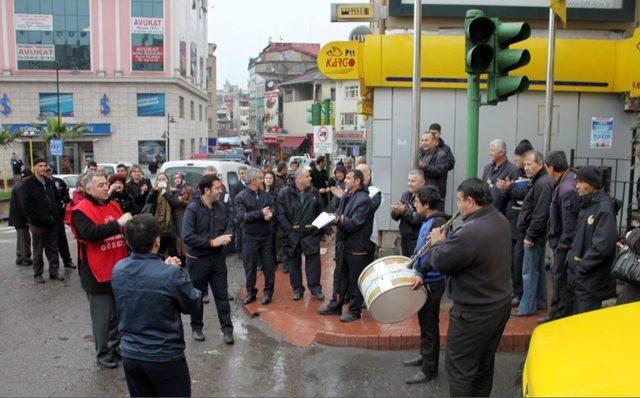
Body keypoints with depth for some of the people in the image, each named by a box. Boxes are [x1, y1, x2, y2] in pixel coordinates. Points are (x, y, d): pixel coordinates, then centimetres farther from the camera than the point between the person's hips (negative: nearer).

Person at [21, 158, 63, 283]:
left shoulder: (50, 182, 12)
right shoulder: (28, 183, -5)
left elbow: (56, 198, 19)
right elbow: (27, 205, -12)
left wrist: (55, 214, 6)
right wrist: (39, 217, -16)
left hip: (52, 221, 5)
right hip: (38, 223, -5)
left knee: (53, 248, 10)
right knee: (38, 250, 4)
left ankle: (54, 271, 18)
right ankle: (37, 274, 14)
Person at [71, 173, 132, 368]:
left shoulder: (114, 206, 10)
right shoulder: (81, 211, -11)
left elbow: (126, 230, 20)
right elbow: (89, 232, -28)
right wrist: (118, 224, -28)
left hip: (118, 271, 7)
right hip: (97, 274, -7)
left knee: (118, 313, 17)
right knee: (102, 317, 3)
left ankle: (115, 346, 34)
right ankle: (103, 354, 18)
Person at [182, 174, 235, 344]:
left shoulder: (222, 207, -2)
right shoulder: (193, 208, -16)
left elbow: (230, 227, 6)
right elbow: (187, 237, -21)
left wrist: (226, 237, -17)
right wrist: (212, 242, -23)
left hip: (218, 258, 3)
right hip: (198, 259, -3)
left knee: (222, 295, 9)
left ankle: (227, 328, 18)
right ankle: (196, 327, 31)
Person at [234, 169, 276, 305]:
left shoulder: (265, 194, 5)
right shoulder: (240, 197, -8)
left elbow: (272, 208, 2)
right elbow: (241, 216, -18)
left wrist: (270, 214, -22)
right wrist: (261, 213, -21)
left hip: (266, 235, 3)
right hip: (250, 237, -3)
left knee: (268, 265, 8)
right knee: (250, 266, 7)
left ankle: (268, 291, 24)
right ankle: (251, 292, 23)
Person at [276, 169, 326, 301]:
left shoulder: (314, 192, 4)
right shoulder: (284, 193, -5)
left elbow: (319, 212, 8)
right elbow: (280, 215, -6)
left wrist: (318, 228, -1)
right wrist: (289, 231, -12)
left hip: (311, 233, 1)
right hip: (292, 234, -1)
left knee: (313, 260, 1)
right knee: (294, 262, 8)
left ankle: (315, 288, 14)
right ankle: (297, 289, 21)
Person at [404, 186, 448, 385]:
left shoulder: (438, 223, -21)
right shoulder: (427, 222, 7)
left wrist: (422, 274, -38)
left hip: (432, 283, -9)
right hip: (424, 280, 9)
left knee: (429, 325, 3)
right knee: (423, 321, 22)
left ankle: (429, 370, 15)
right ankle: (424, 355, 39)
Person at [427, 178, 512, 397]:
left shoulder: (470, 233, -31)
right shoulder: (501, 220, 0)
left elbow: (440, 263, -20)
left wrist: (437, 243, -2)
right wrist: (446, 241, 2)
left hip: (474, 314, -9)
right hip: (500, 305, 9)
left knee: (459, 370, 8)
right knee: (484, 366, 24)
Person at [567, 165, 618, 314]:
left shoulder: (604, 209, -18)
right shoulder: (586, 205, 11)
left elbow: (603, 245, -25)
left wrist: (581, 267, -18)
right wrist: (571, 255, 9)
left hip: (592, 279, -9)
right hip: (578, 277, 9)